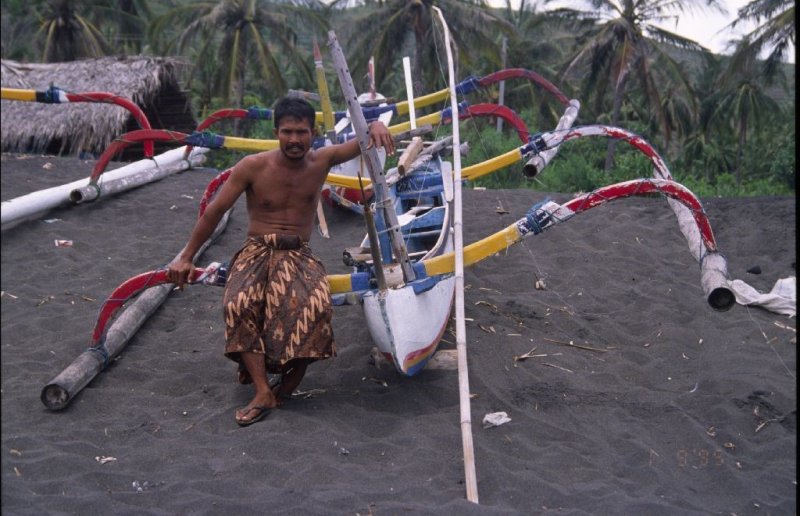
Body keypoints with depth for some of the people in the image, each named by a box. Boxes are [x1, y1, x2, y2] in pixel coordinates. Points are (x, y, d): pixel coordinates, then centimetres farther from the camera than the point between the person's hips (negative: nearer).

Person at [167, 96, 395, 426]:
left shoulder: (322, 160, 1)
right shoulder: (253, 167, -5)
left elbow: (362, 143, 2)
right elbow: (215, 211, 0)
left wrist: (375, 127, -24)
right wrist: (185, 257, 2)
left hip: (299, 256, 1)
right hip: (256, 252, -1)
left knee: (317, 306, -31)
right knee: (238, 304, -33)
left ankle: (291, 380, -9)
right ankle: (263, 392, -28)